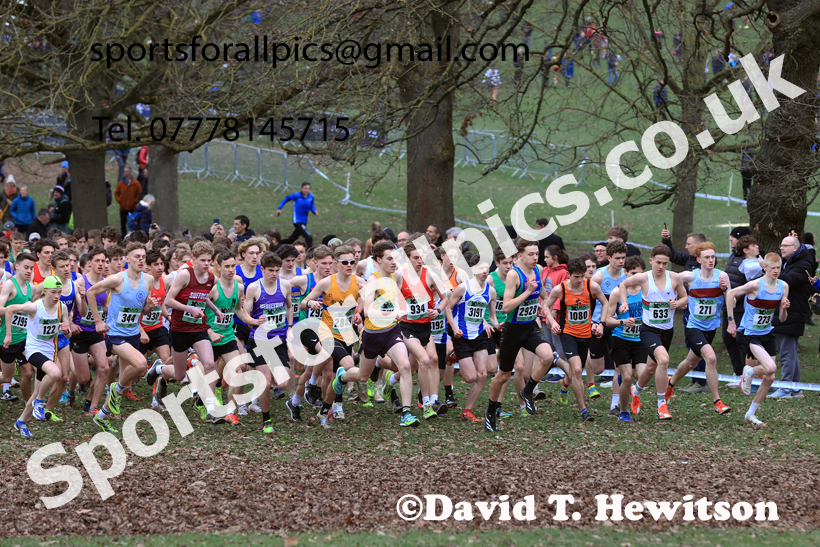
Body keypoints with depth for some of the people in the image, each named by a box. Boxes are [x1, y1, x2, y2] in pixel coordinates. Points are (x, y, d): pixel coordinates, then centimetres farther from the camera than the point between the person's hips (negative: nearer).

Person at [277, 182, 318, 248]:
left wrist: (315, 211, -14)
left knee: (291, 240, 20)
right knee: (309, 238, -20)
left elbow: (312, 207, 9)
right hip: (297, 221, -6)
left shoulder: (311, 197, -2)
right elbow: (287, 199, 3)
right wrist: (279, 208, 2)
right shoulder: (296, 195, -13)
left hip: (304, 222, 6)